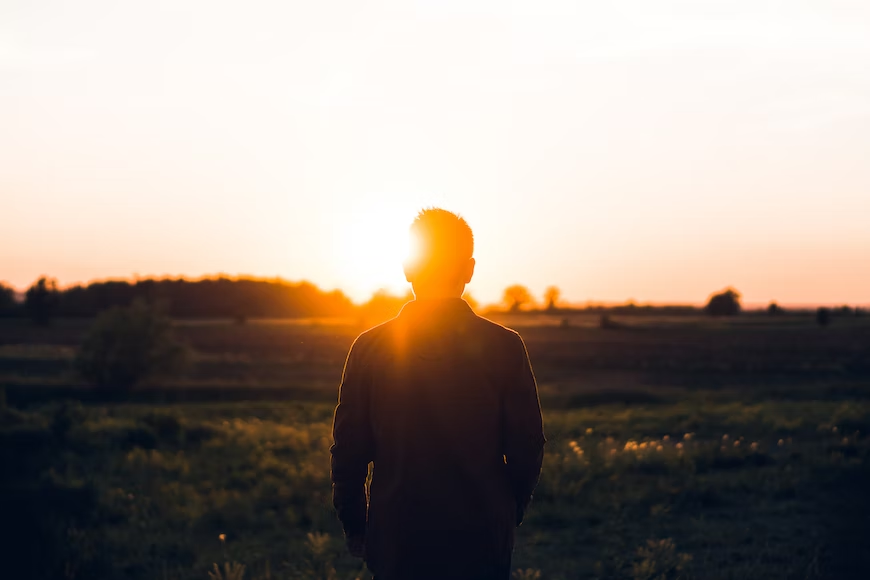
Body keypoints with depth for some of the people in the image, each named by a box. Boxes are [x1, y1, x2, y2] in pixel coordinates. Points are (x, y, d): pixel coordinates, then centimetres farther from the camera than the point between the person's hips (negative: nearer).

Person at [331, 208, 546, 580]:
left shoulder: (370, 347, -4)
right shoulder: (505, 347, -6)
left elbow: (349, 451, -1)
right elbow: (527, 449, -3)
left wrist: (355, 527, 12)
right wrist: (508, 515, 13)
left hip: (395, 542, 1)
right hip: (482, 544, -1)